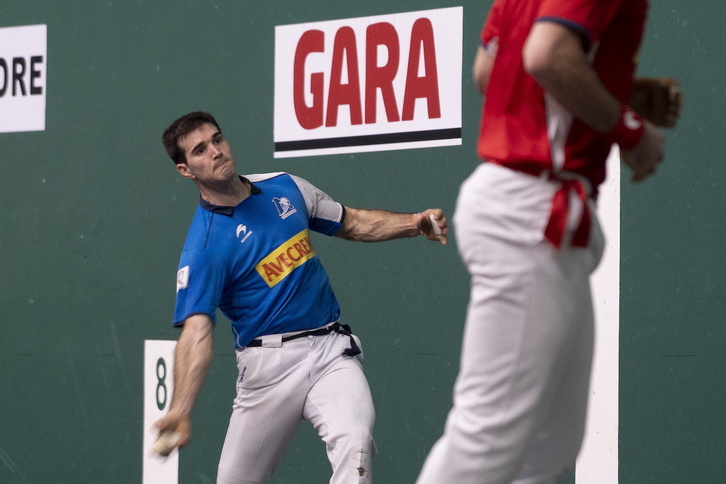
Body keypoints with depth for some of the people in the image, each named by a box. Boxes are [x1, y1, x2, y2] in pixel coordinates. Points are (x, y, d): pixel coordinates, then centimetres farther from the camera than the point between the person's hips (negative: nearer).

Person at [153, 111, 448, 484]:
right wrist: (179, 411, -36)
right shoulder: (203, 246, -10)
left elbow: (353, 224, 20)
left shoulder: (285, 187, 7)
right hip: (268, 365, -2)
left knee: (353, 442, -25)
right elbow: (196, 331, -20)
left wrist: (414, 224, 1)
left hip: (331, 350, 3)